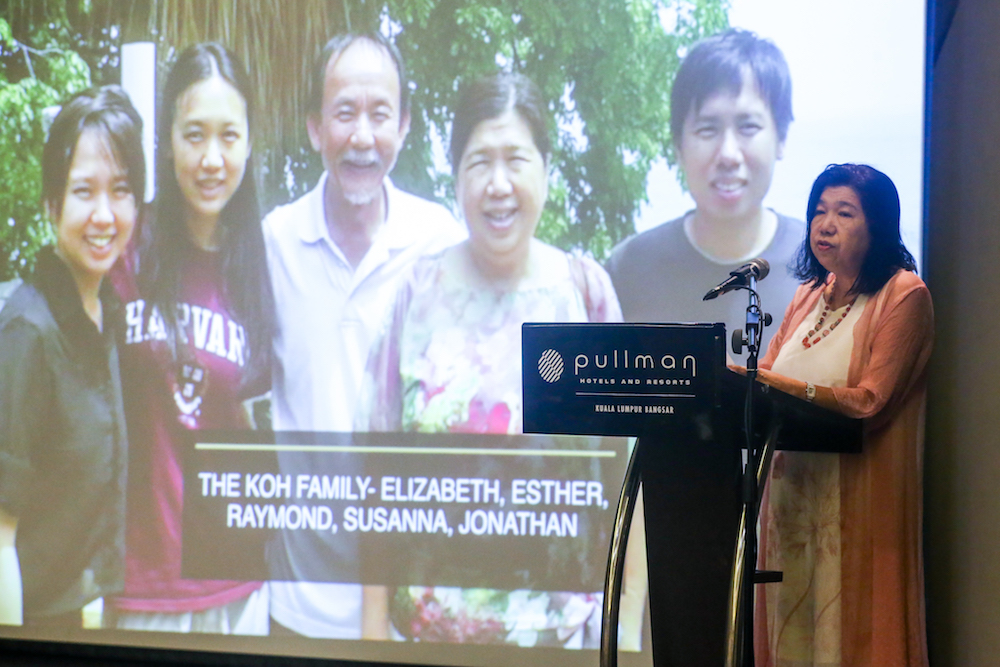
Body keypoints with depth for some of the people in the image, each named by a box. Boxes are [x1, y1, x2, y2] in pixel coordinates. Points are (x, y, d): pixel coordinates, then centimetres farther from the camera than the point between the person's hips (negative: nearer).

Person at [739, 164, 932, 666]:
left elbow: (868, 402, -14)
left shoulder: (904, 294, -4)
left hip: (855, 493, -6)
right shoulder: (810, 295, 17)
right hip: (791, 487, 6)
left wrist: (786, 387, -25)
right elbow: (767, 373, 13)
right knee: (790, 621, 4)